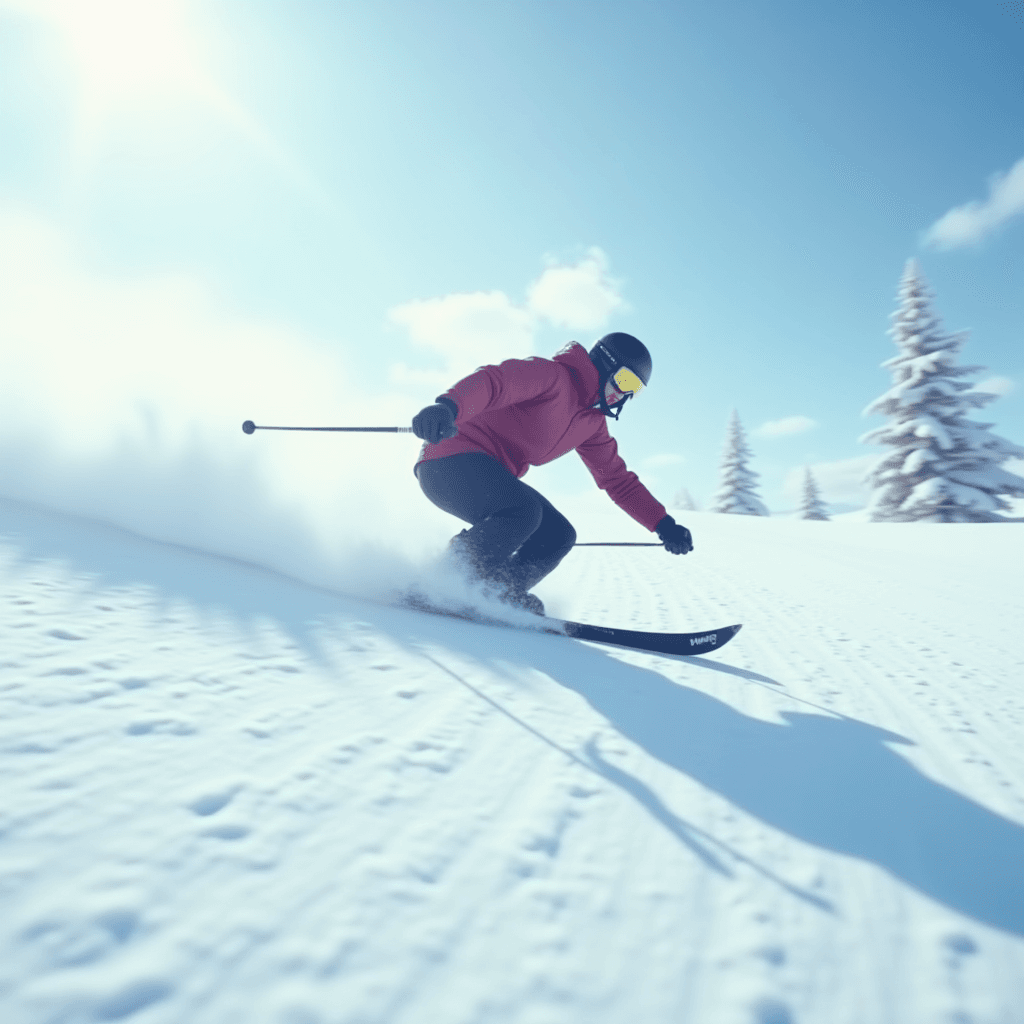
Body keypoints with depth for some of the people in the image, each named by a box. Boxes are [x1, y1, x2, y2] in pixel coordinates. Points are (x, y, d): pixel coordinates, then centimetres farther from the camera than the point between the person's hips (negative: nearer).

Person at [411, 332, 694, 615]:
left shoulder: (592, 423, 16)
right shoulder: (553, 376, -11)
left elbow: (618, 480, 20)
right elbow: (493, 380, -29)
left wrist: (663, 524, 12)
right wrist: (448, 406, -50)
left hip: (490, 478, 9)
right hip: (451, 462, -9)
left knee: (558, 535, 1)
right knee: (525, 510, -32)